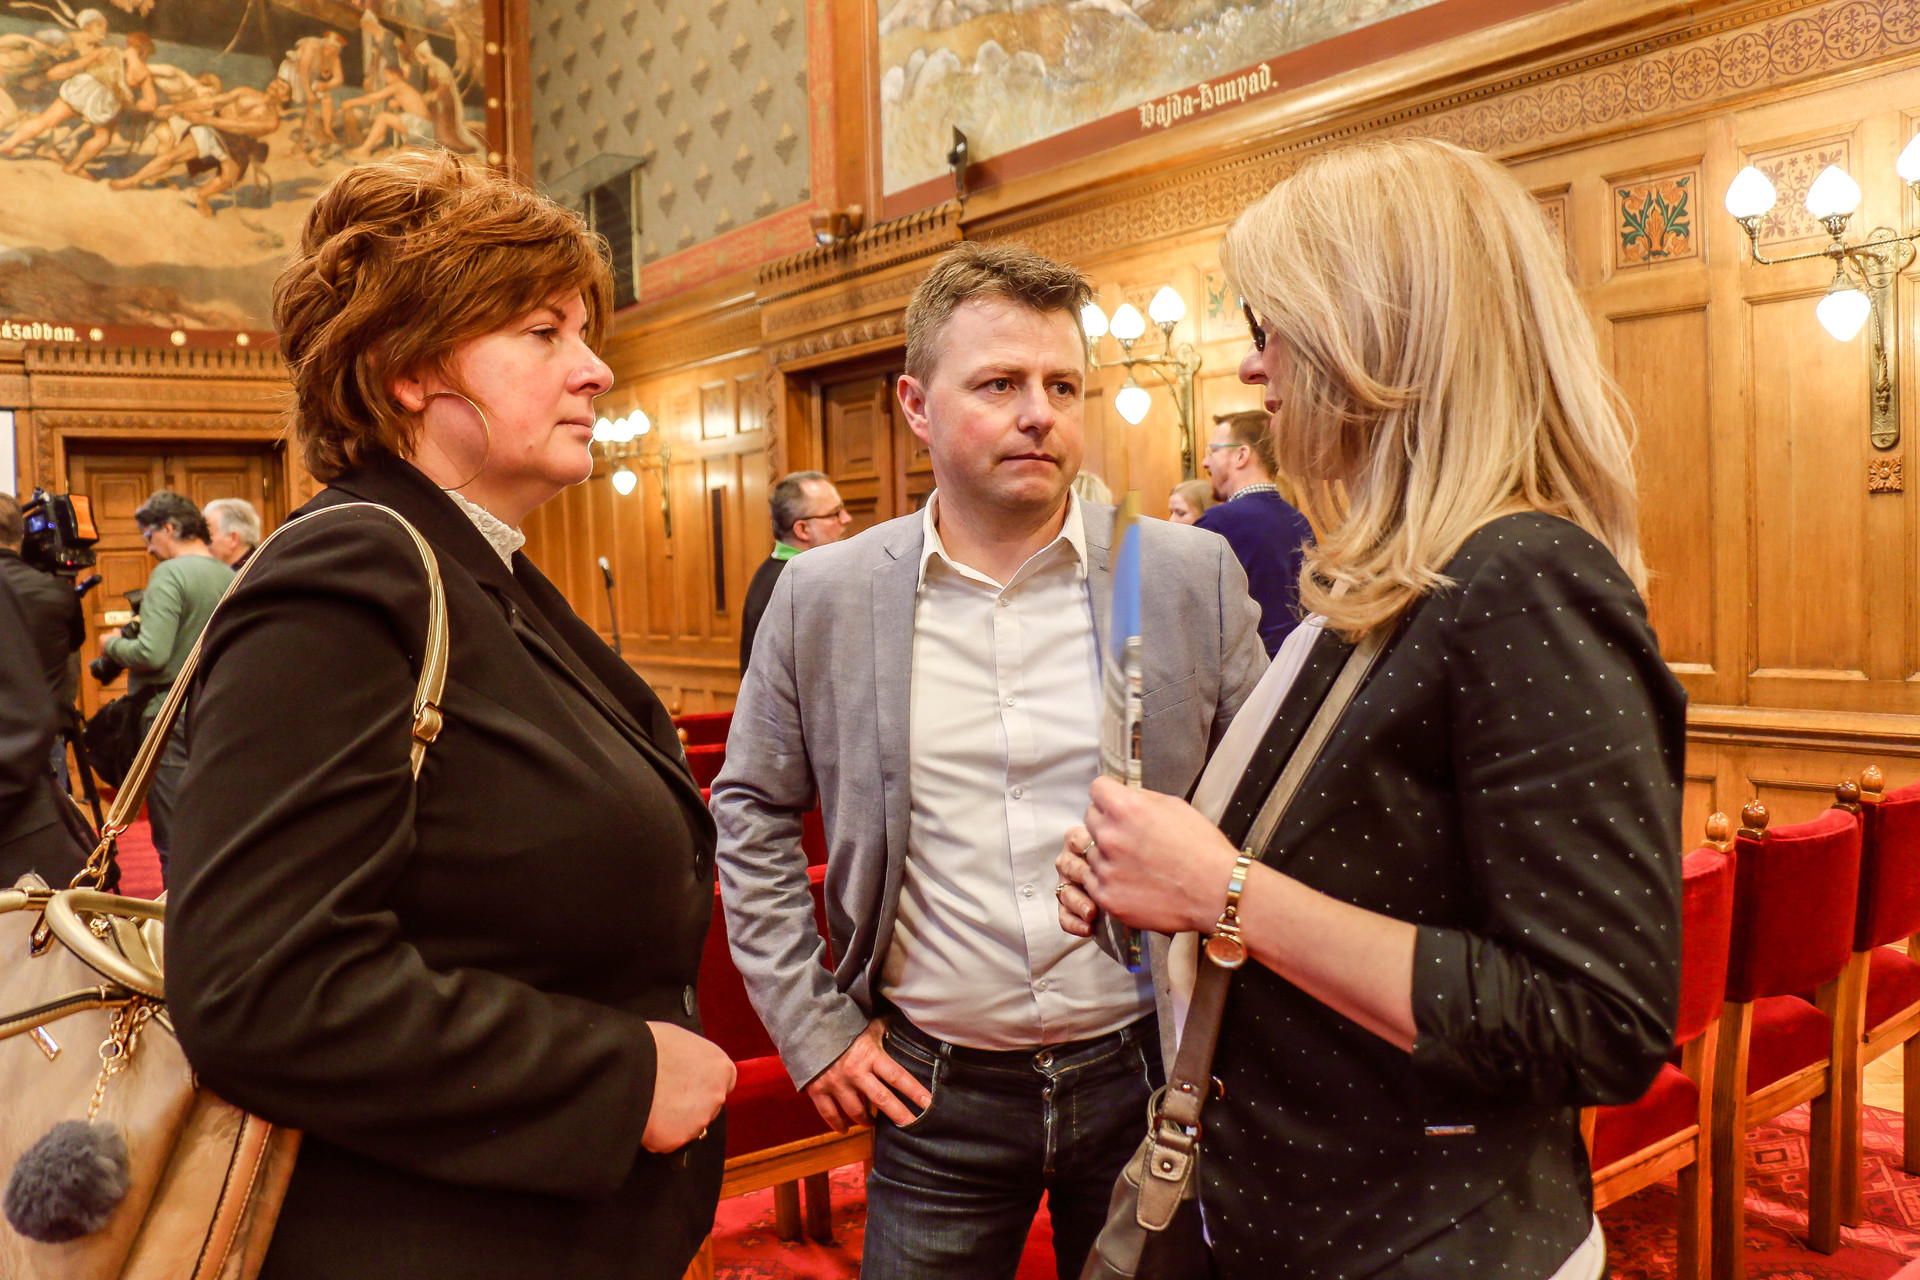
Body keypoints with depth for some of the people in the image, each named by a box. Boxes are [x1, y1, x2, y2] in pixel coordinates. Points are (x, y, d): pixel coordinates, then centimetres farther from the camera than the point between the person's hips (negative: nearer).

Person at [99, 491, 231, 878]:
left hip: (173, 719, -7)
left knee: (175, 844, -1)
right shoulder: (229, 577, 8)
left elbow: (152, 654, -23)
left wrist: (113, 645, -3)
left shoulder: (170, 574, -13)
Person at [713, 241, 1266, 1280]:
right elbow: (749, 815, 6)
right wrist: (811, 1026, 2)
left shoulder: (1196, 576, -5)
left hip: (1145, 1072, 1)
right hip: (936, 1091, 0)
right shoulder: (823, 598, -3)